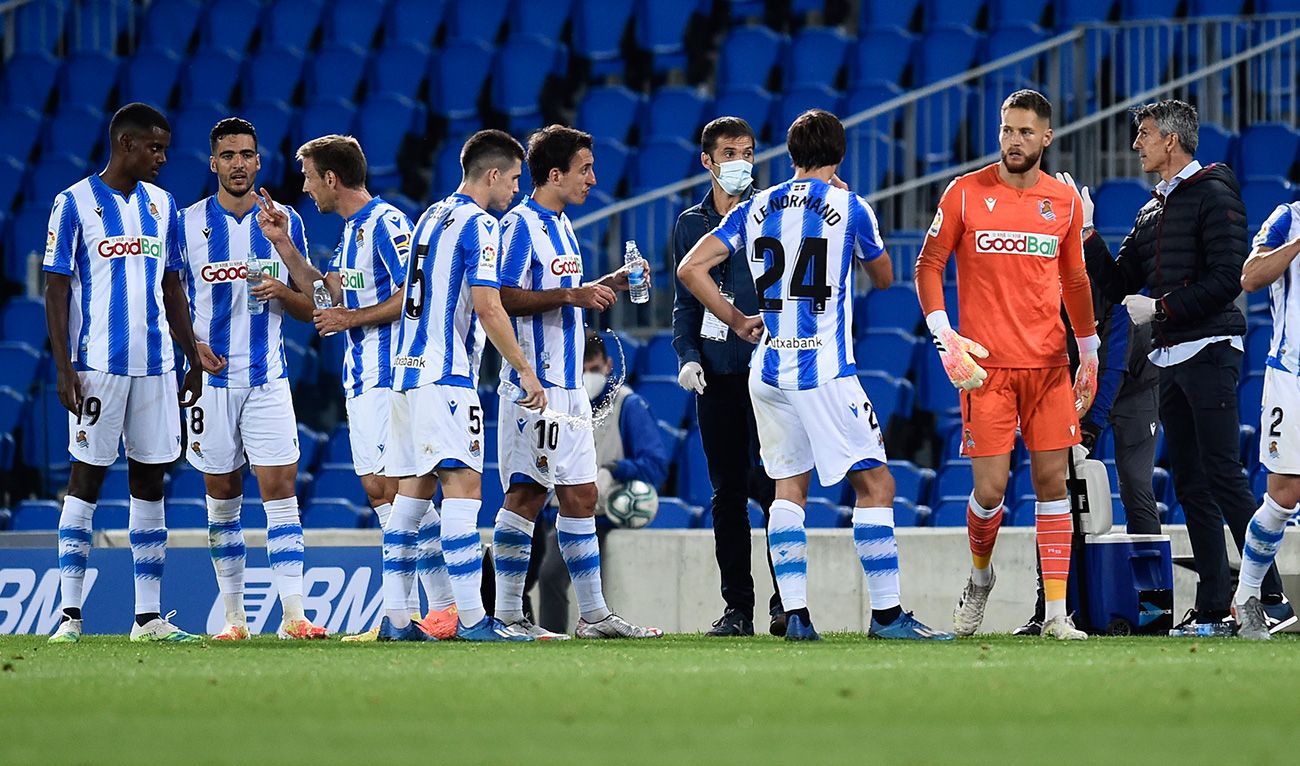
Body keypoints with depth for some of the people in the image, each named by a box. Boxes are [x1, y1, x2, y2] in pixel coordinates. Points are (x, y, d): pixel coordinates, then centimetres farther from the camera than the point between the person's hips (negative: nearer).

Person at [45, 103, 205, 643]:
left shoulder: (161, 204, 12)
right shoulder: (74, 204, -4)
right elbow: (56, 290, -5)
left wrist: (194, 361, 15)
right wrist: (64, 369, -12)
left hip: (155, 365, 5)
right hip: (97, 367, -5)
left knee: (149, 481, 6)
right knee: (86, 479, -4)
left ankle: (149, 617, 9)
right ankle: (69, 613, -3)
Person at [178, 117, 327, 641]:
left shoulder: (285, 221, 6)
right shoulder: (187, 223, 2)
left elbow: (307, 308, 11)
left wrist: (282, 293, -11)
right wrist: (193, 344, -12)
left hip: (268, 378, 0)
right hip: (212, 377, 0)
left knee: (280, 490, -9)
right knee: (222, 497, 5)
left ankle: (293, 615, -13)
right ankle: (233, 616, 12)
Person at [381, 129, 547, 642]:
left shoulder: (432, 217, 18)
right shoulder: (479, 225, -9)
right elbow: (488, 308, -16)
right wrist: (525, 370, -10)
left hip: (409, 368, 9)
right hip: (446, 375, -9)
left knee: (413, 491, 9)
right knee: (463, 487, -12)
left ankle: (394, 618, 8)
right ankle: (471, 617, -18)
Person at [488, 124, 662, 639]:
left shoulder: (560, 227, 19)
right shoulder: (520, 225, -10)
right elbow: (504, 299, -18)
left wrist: (609, 285, 15)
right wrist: (570, 295, -22)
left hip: (567, 385, 10)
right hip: (533, 384, -10)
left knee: (580, 496, 7)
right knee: (525, 495, -8)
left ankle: (593, 614, 9)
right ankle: (507, 613, -6)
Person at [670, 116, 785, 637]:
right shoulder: (691, 223, 15)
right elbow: (685, 301, 17)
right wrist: (688, 355, 1)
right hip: (716, 375, 3)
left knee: (769, 484, -11)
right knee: (727, 493, 5)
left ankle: (787, 600, -2)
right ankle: (737, 608, 9)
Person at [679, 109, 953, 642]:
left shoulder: (755, 209, 8)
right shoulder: (848, 207, -2)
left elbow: (690, 269, 5)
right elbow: (883, 278, 15)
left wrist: (739, 323, 13)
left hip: (768, 371, 5)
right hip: (824, 371, -5)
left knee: (789, 489, 11)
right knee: (875, 484, 0)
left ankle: (794, 614, 4)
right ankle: (886, 613, -4)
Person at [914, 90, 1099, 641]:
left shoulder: (1065, 201, 8)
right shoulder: (966, 193, -1)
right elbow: (928, 265, 2)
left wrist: (1089, 353, 17)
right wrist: (943, 336, -10)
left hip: (1049, 363, 2)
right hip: (985, 366, -2)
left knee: (1051, 480, -3)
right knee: (990, 489, -5)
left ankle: (1056, 612, -2)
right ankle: (979, 575, 25)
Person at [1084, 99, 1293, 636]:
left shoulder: (1213, 195, -6)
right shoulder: (1153, 209, 20)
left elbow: (1226, 278, -15)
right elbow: (1119, 282, 19)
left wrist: (1161, 309, -14)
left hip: (1209, 351, -9)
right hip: (1170, 359, 9)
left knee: (1224, 478, -14)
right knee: (1190, 486, 5)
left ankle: (1271, 597, -14)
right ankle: (1214, 609, 6)